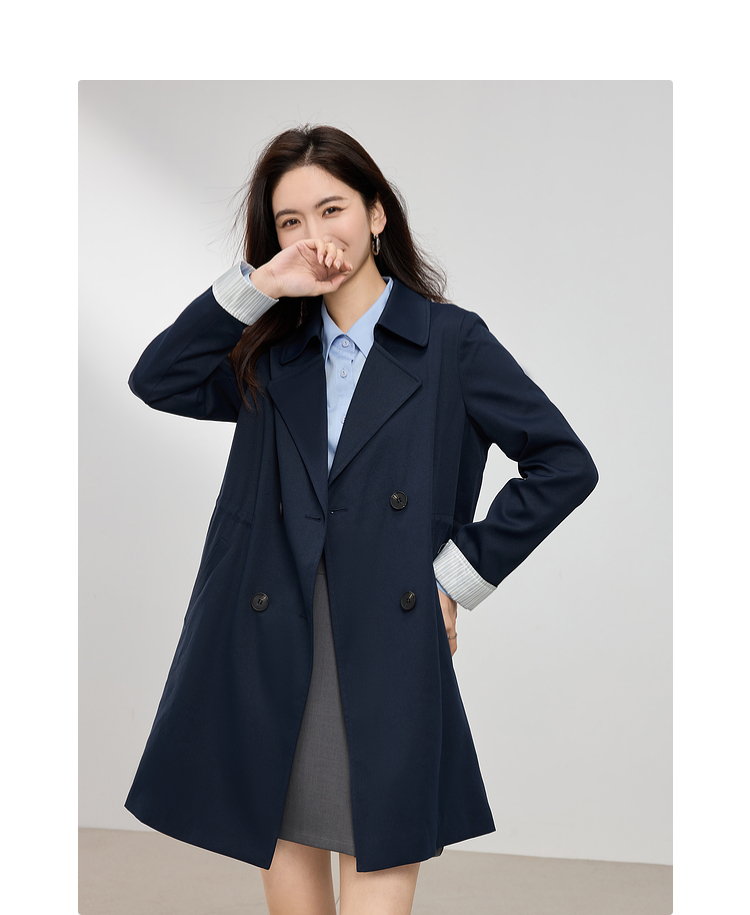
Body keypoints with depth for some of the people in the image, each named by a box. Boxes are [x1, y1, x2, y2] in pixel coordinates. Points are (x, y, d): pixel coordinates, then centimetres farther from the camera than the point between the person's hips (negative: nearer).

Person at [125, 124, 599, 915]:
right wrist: (257, 284, -5)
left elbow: (564, 465, 0)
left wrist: (459, 576, -3)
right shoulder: (273, 354, 15)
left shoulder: (451, 340, 3)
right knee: (285, 848, 10)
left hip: (388, 648, -4)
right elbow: (157, 382, 0)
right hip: (270, 649, 4)